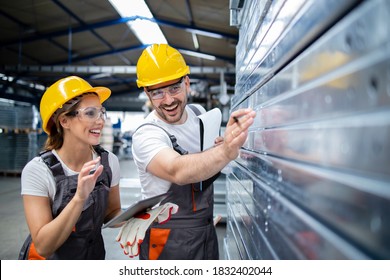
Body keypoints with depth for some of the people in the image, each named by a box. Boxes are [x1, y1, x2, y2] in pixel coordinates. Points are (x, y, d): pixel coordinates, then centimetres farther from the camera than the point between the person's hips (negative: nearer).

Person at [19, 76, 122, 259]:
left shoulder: (109, 161, -14)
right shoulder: (37, 170, -23)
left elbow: (112, 211, -1)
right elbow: (43, 246, -27)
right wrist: (79, 198, -38)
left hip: (93, 257, 4)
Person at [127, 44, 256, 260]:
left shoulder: (199, 114, -2)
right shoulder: (146, 135, -23)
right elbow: (178, 171, -42)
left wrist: (228, 144, -9)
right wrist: (226, 151, -59)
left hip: (207, 230, 7)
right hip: (169, 241, -6)